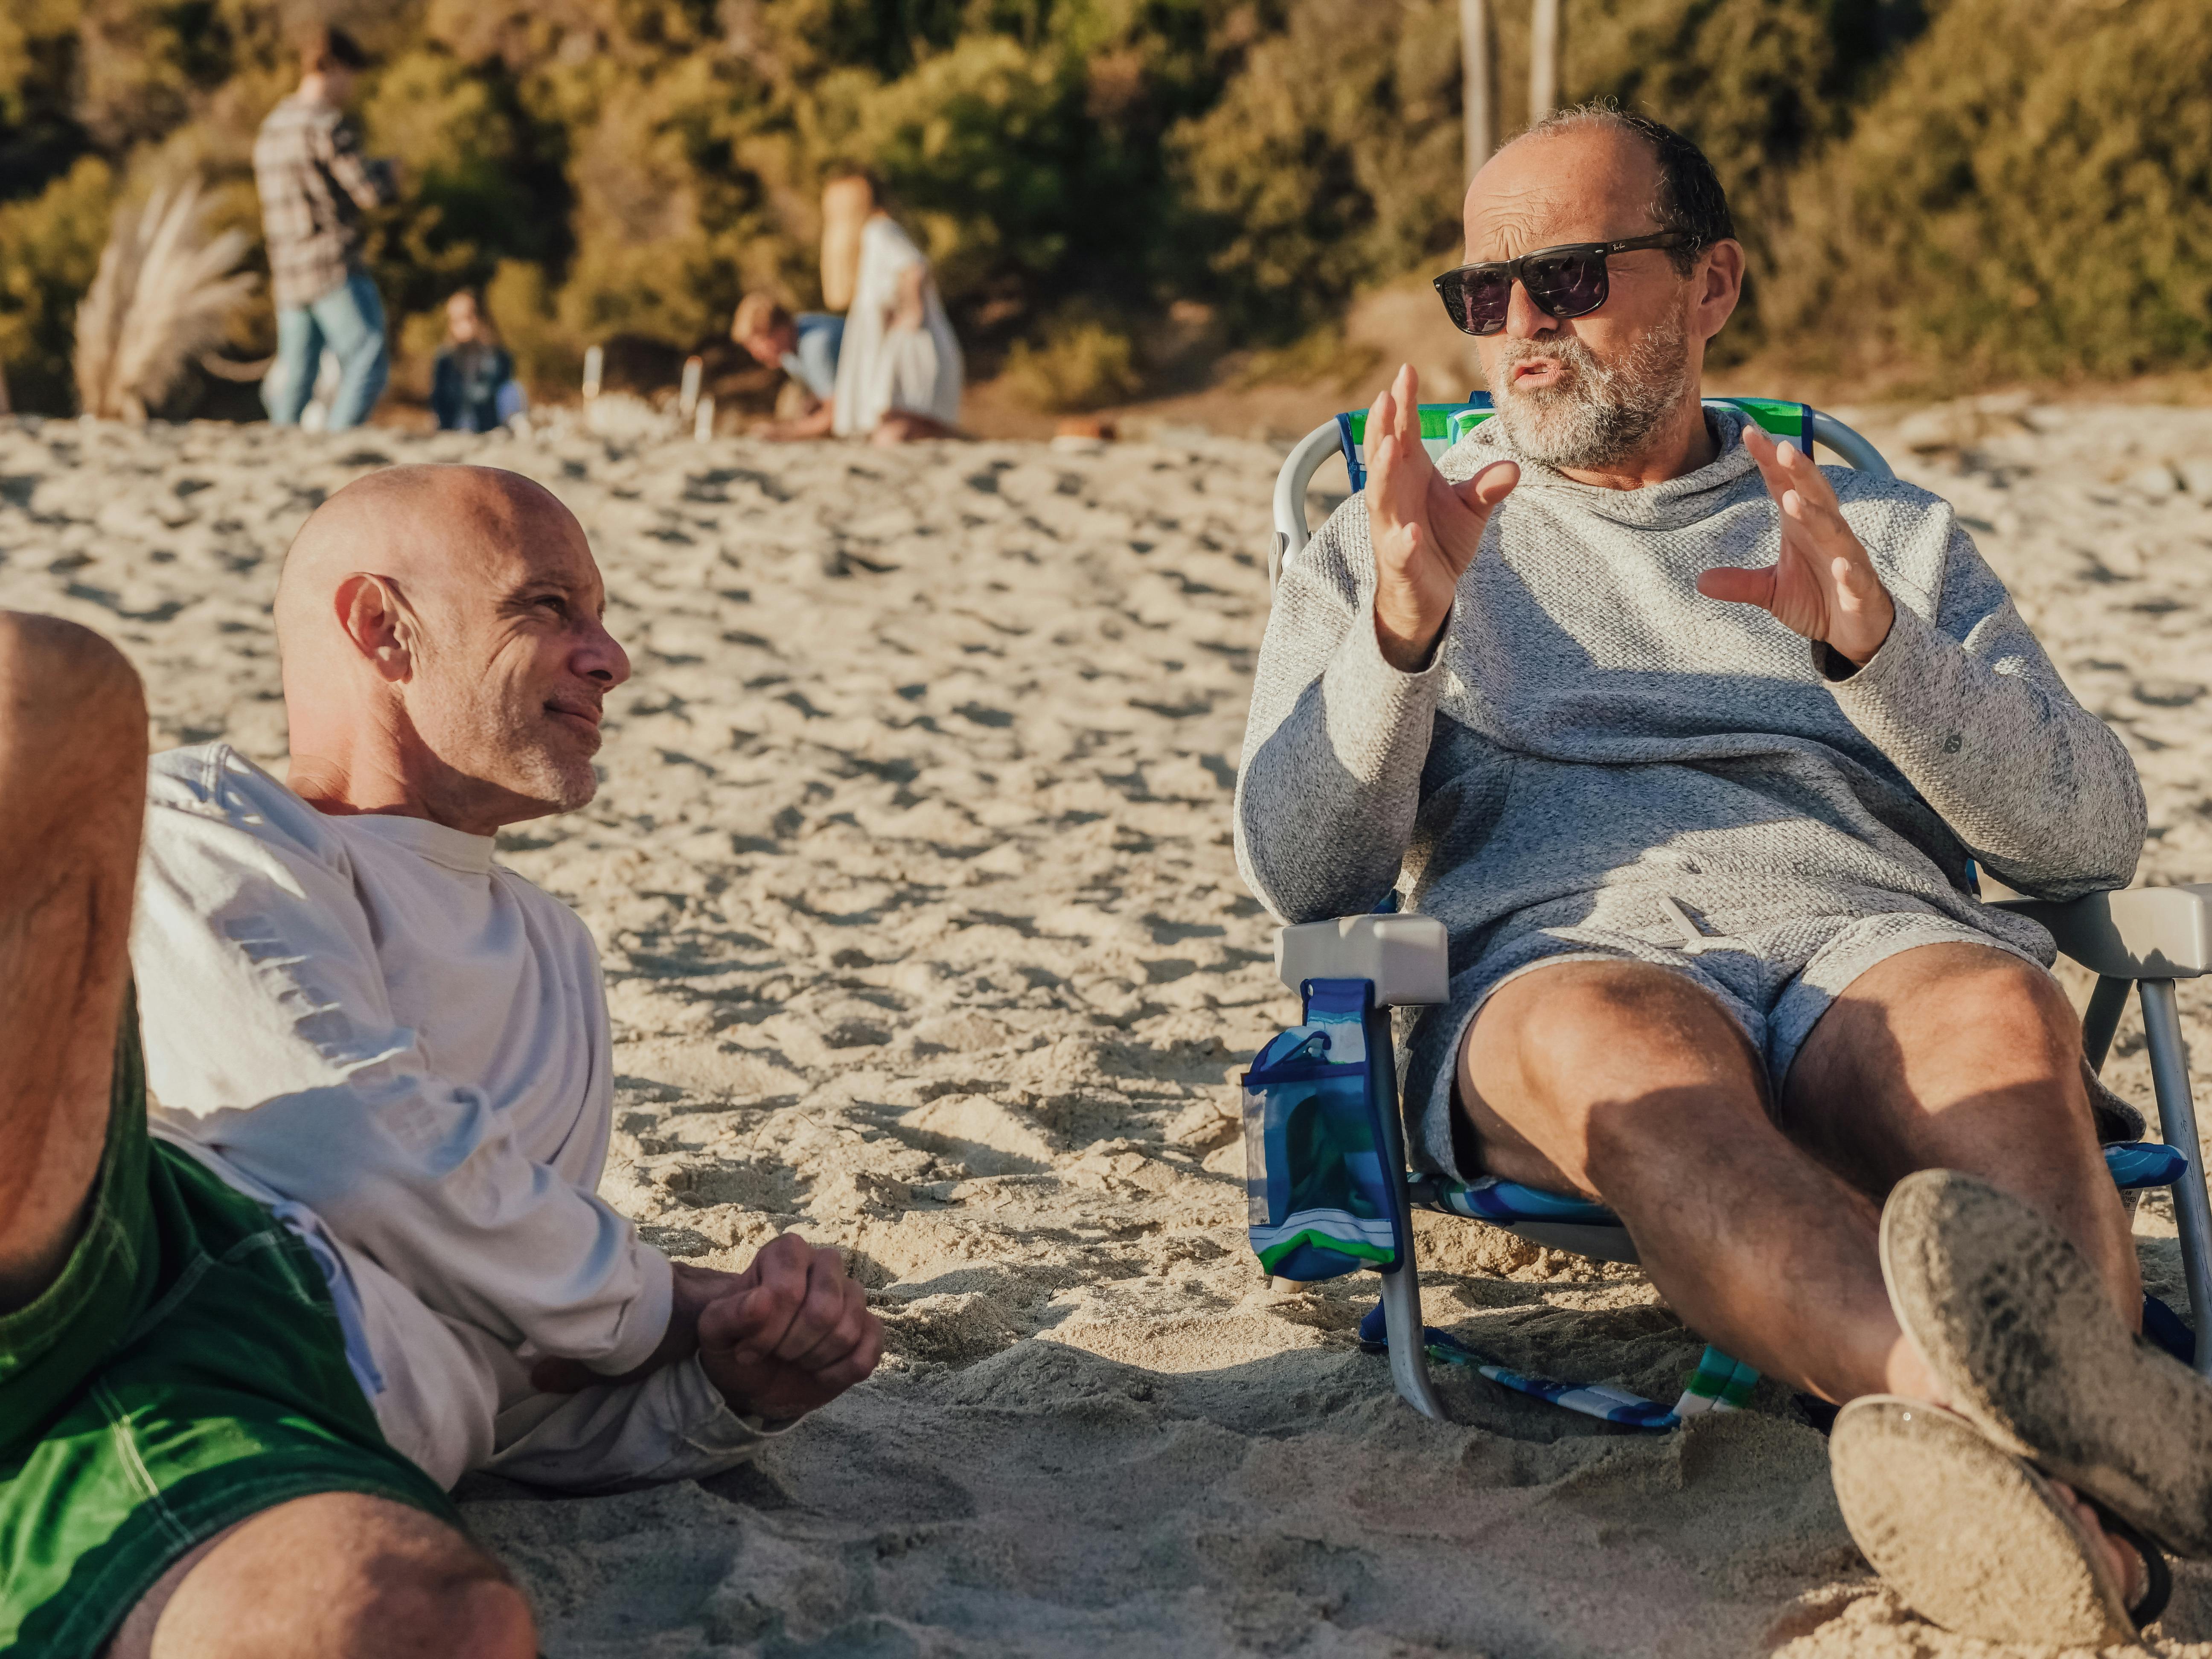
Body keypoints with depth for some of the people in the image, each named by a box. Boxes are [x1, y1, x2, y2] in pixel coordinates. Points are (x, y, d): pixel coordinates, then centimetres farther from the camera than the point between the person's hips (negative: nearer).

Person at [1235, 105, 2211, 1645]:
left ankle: (2022, 1480, -63)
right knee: (1619, 1046, -40)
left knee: (2000, 1017, -36)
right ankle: (2082, 1418, -62)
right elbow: (1301, 871, 11)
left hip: (1871, 929, 2)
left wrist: (1874, 645, -4)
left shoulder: (1896, 535, 27)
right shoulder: (1388, 546, 26)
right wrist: (1403, 627, -7)